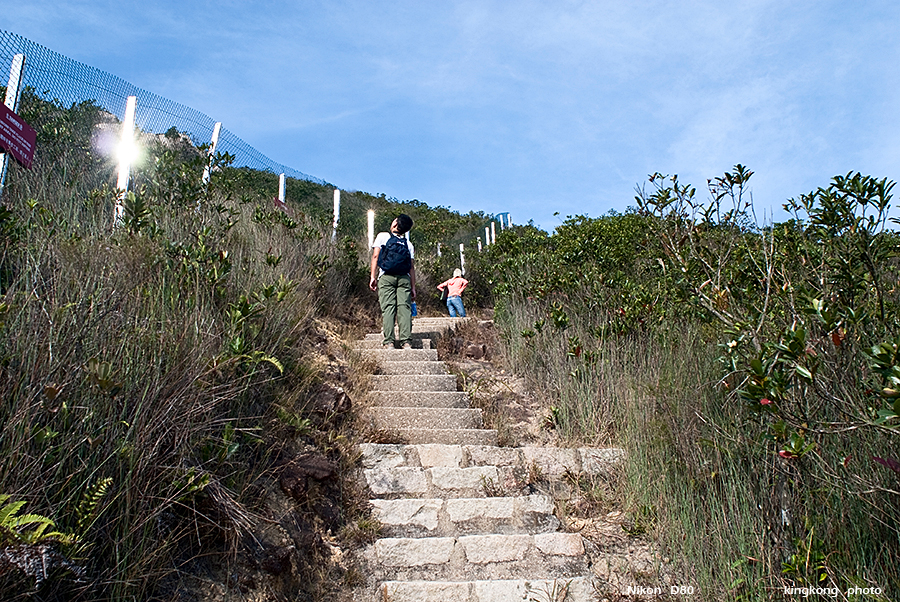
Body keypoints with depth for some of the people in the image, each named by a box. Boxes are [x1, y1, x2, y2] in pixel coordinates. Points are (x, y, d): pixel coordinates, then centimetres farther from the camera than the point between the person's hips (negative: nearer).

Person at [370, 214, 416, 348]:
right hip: (404, 278, 2)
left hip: (386, 277, -2)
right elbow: (411, 267, 13)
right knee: (404, 307, -3)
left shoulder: (382, 236, 14)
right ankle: (406, 341, -12)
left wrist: (373, 276, 1)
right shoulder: (408, 244, 19)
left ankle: (388, 341, -13)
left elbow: (375, 256, 4)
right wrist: (413, 287, 12)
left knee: (388, 308, -6)